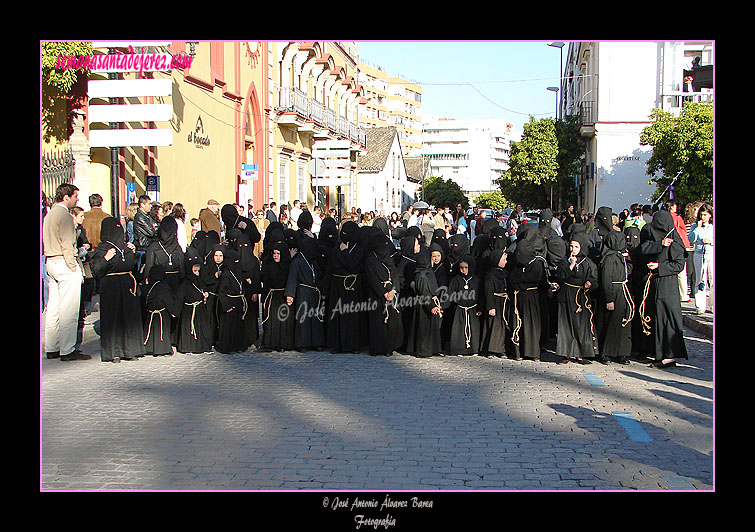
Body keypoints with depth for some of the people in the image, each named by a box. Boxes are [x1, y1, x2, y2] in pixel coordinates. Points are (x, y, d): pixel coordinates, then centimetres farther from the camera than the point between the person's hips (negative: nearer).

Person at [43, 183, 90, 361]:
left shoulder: (49, 215, 16)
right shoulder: (64, 215, -13)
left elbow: (46, 242, 18)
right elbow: (67, 245, -17)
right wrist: (73, 268, -15)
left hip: (50, 262, 10)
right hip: (64, 263, -10)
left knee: (53, 308, 12)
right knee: (68, 310, -7)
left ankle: (51, 348, 17)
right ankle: (67, 350, -5)